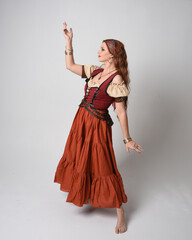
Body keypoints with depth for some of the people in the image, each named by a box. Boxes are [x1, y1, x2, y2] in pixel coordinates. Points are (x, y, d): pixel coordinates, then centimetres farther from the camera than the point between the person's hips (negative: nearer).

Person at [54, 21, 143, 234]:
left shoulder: (117, 79, -17)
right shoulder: (95, 71, 5)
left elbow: (121, 112, -18)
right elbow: (70, 66, 11)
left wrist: (127, 139, -15)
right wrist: (68, 41, 5)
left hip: (97, 125, -8)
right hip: (81, 120, 8)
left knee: (102, 167, -2)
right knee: (78, 159, 24)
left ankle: (120, 213, 15)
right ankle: (81, 192, 52)